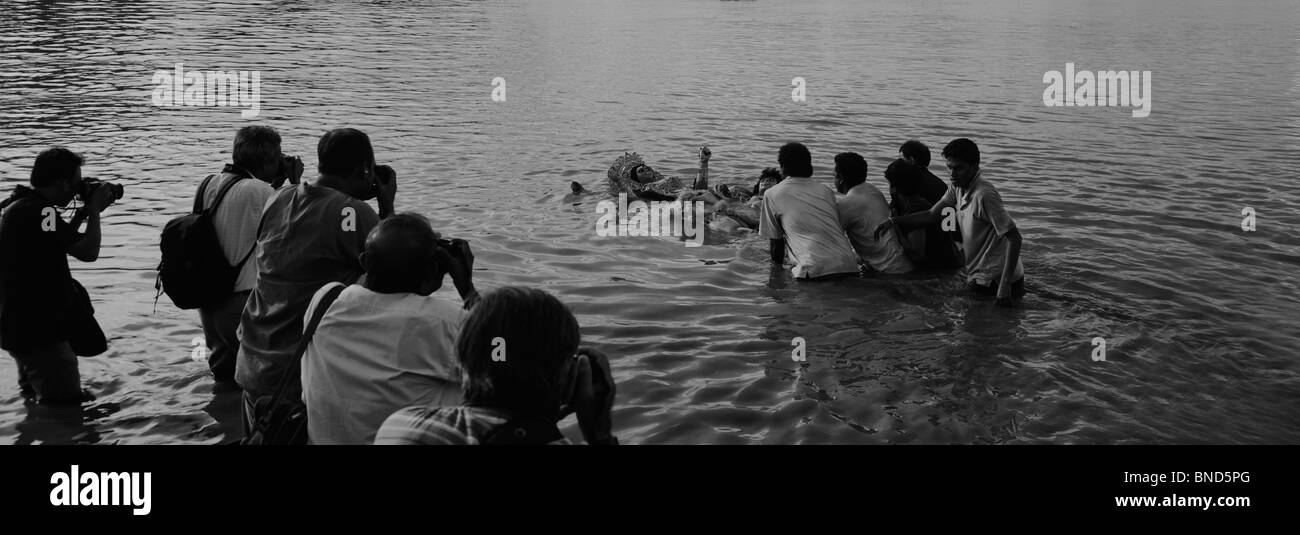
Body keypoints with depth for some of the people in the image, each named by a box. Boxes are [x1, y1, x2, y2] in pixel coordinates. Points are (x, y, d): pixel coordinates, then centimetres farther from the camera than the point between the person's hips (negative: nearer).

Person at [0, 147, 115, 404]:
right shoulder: (40, 211, -21)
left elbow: (64, 243, 23)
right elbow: (88, 251, -23)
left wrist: (84, 211, 14)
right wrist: (94, 208, -9)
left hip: (22, 323, 10)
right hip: (37, 332, -10)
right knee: (66, 407, -6)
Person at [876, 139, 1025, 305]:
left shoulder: (984, 195, -24)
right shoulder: (958, 187, 2)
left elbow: (1014, 238, -24)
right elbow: (932, 215, 9)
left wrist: (1005, 285, -27)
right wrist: (893, 222, -4)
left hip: (996, 278, -8)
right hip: (979, 275, 8)